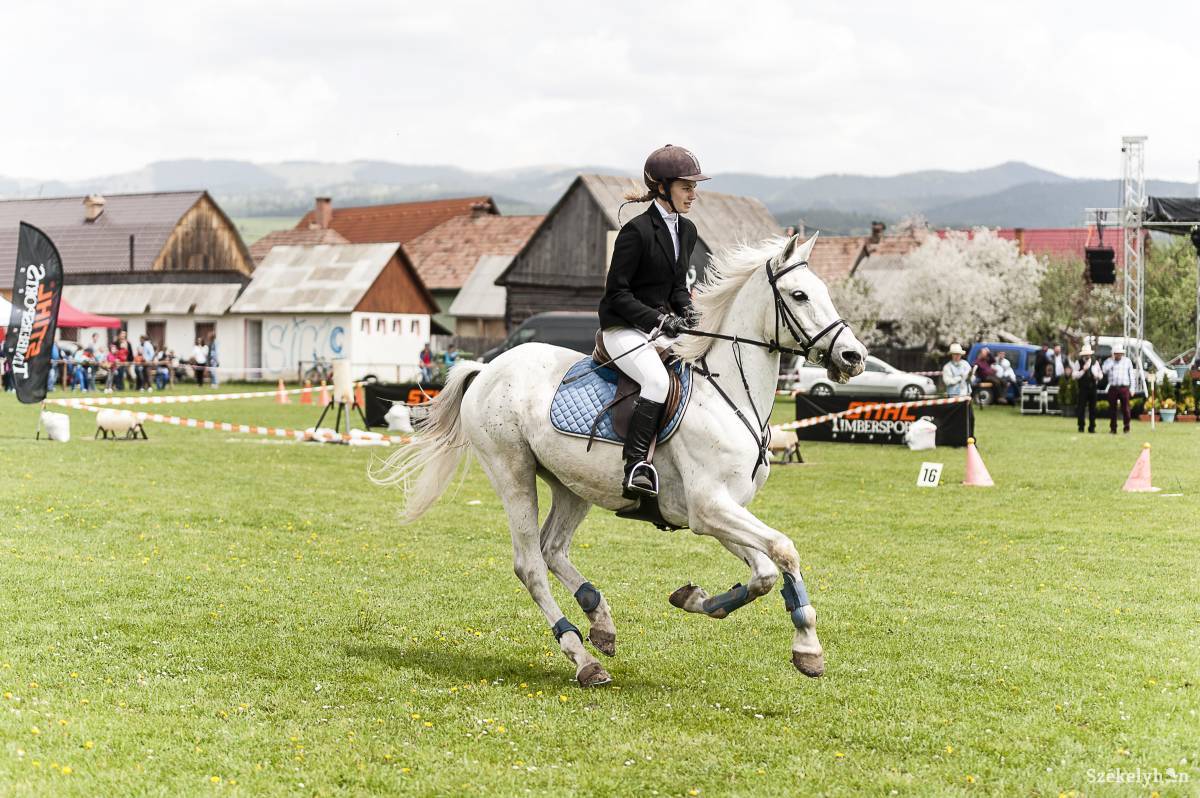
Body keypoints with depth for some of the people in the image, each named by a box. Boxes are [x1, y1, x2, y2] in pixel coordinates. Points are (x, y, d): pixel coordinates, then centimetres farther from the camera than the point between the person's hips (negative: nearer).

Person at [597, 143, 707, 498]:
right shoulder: (637, 230, -14)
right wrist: (658, 318, -21)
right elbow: (617, 292, -14)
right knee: (658, 380, -33)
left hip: (661, 327, 8)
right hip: (623, 328, -8)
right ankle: (635, 466, -32)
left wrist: (686, 312, -1)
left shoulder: (687, 231, 11)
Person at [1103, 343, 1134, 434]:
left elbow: (1131, 375, 11)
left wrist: (1132, 388, 5)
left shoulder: (1127, 361, 11)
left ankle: (1127, 426, 4)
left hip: (1124, 388, -1)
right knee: (1112, 409, 3)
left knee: (1125, 408, -5)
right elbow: (1105, 370, -10)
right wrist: (1112, 360, -8)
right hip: (1113, 388, 1)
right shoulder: (1108, 361, 9)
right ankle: (1113, 428, 8)